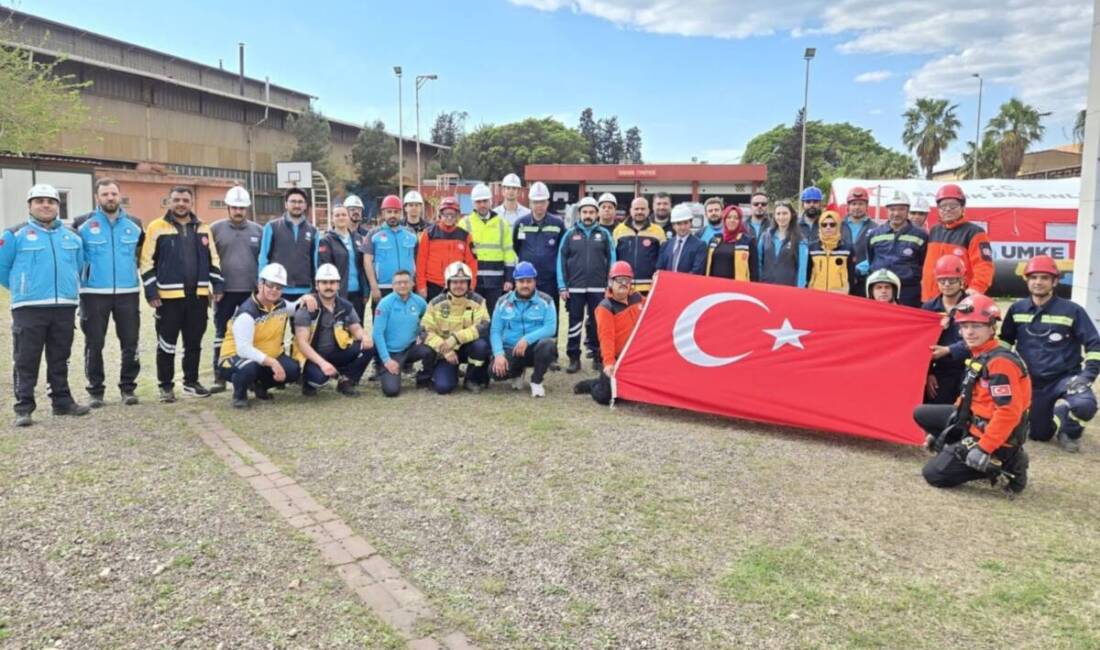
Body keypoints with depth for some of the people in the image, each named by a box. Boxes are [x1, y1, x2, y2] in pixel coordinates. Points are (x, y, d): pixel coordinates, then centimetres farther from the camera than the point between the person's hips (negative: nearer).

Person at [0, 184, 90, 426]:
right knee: (26, 361, -1)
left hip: (65, 307, 4)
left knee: (60, 359, 12)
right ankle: (23, 408, 4)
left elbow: (79, 266, 23)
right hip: (29, 308, -4)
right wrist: (21, 289, 9)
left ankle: (62, 401, 20)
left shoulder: (71, 235, 12)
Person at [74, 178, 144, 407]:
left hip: (128, 292, 2)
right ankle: (95, 391, 13)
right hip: (94, 293, -2)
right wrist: (79, 276, 5)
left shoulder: (134, 224, 7)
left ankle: (128, 387, 16)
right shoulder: (83, 224, -2)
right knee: (94, 344, 4)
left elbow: (143, 252, 22)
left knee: (130, 343, 5)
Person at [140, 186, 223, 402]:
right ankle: (166, 386, 13)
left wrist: (217, 285, 6)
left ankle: (191, 382, 22)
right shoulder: (157, 228, -2)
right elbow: (147, 262, -3)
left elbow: (213, 260, 15)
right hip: (169, 296, -4)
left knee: (194, 343, 11)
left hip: (198, 295, 4)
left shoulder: (203, 229, 12)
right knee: (167, 344, 3)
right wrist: (151, 292, -9)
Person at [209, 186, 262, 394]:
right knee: (222, 334, 4)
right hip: (225, 290, -1)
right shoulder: (216, 228, 2)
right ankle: (219, 377, 10)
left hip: (251, 291, 1)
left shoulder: (257, 230, 7)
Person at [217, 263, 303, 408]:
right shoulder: (247, 312, -24)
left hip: (270, 357, 7)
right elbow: (244, 349, -30)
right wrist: (272, 362, -37)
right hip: (236, 356, -7)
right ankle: (239, 395, -5)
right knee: (249, 368, -41)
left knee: (293, 370, -18)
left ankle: (260, 385, 14)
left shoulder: (282, 305, -1)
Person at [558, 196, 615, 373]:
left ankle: (597, 356, 17)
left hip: (598, 288, 0)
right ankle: (574, 358, 10)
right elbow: (561, 260, 4)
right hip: (574, 287, 0)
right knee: (574, 323, 3)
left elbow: (611, 259, 6)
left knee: (597, 323, 6)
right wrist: (562, 286, -2)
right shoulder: (570, 234, 6)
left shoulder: (604, 234, 6)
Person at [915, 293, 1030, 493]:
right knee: (921, 414, 13)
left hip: (988, 433, -9)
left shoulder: (1000, 363, -22)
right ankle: (958, 452, 6)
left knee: (935, 474, -10)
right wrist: (941, 432, 15)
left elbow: (1008, 412, -27)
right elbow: (971, 399, 18)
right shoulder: (978, 357, 9)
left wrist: (983, 449, -26)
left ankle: (1003, 462, -2)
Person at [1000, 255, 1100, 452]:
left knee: (1084, 405, -35)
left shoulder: (1072, 311, -9)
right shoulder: (1017, 309, 0)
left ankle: (1071, 432, -2)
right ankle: (1056, 410, 41)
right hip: (1032, 382, 3)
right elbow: (1004, 342, 13)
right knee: (1039, 435, 9)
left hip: (1065, 378, -3)